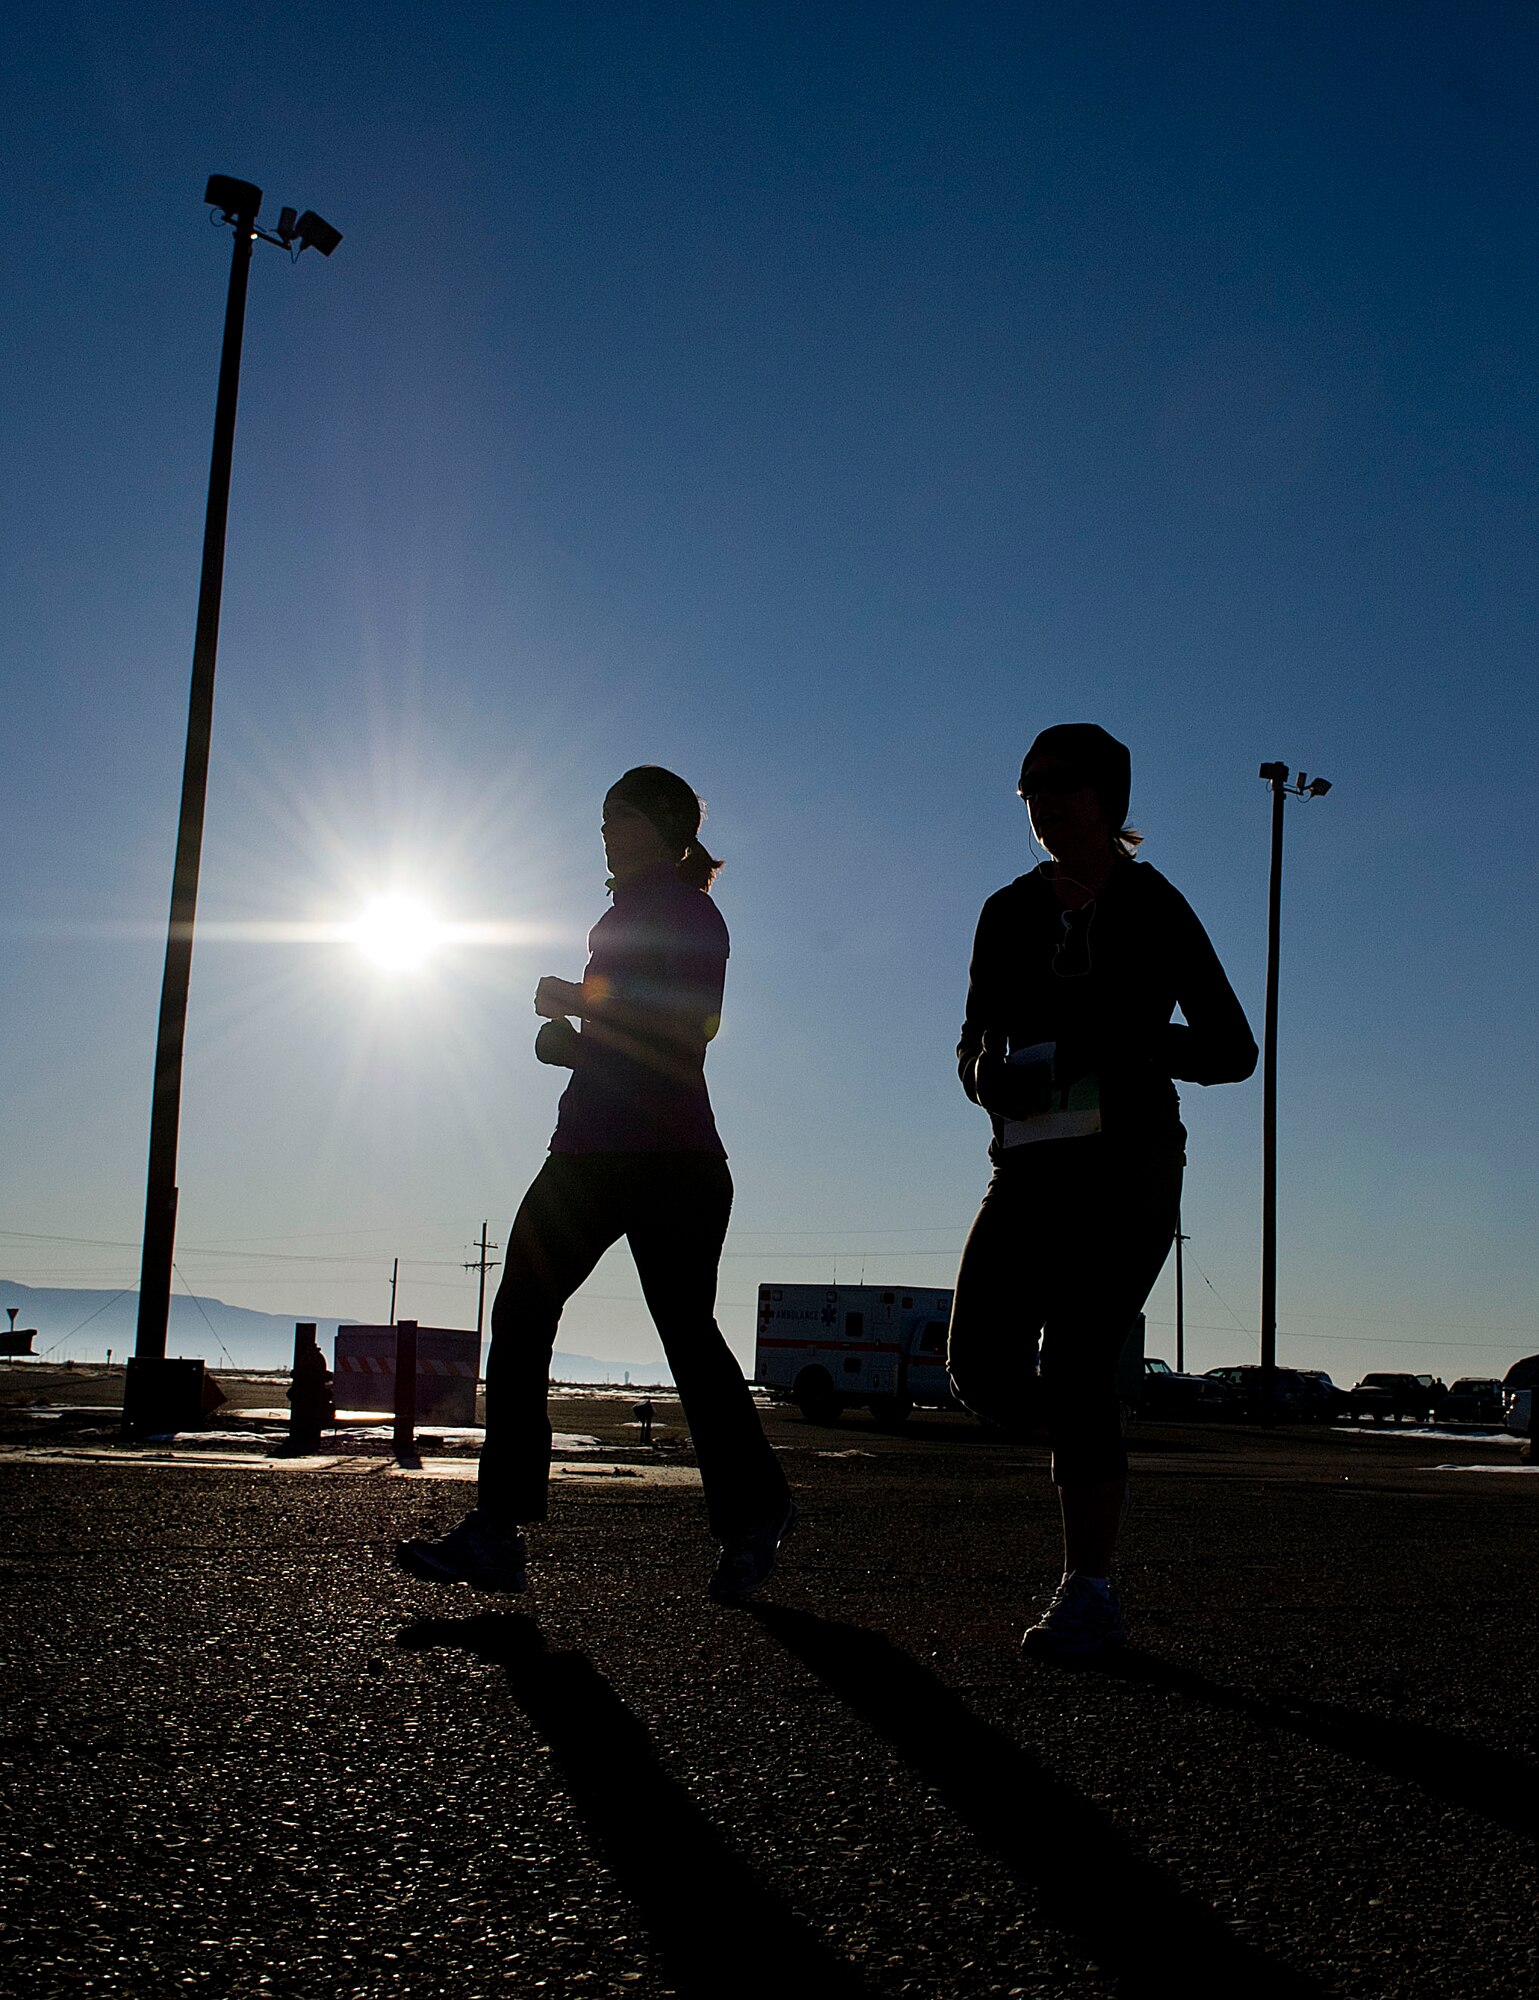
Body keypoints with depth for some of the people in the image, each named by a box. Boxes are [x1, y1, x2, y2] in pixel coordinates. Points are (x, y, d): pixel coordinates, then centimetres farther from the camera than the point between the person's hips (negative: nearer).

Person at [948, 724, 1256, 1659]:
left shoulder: (1155, 909, -1)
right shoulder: (1011, 911, 11)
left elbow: (1235, 1050, -2)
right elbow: (979, 1036, 17)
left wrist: (1123, 1036, -18)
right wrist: (984, 1069, -8)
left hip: (1127, 1165, -4)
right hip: (1031, 1162, 5)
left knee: (1077, 1361, -14)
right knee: (984, 1366, -7)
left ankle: (1090, 1592, -5)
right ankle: (1090, 1453, 24)